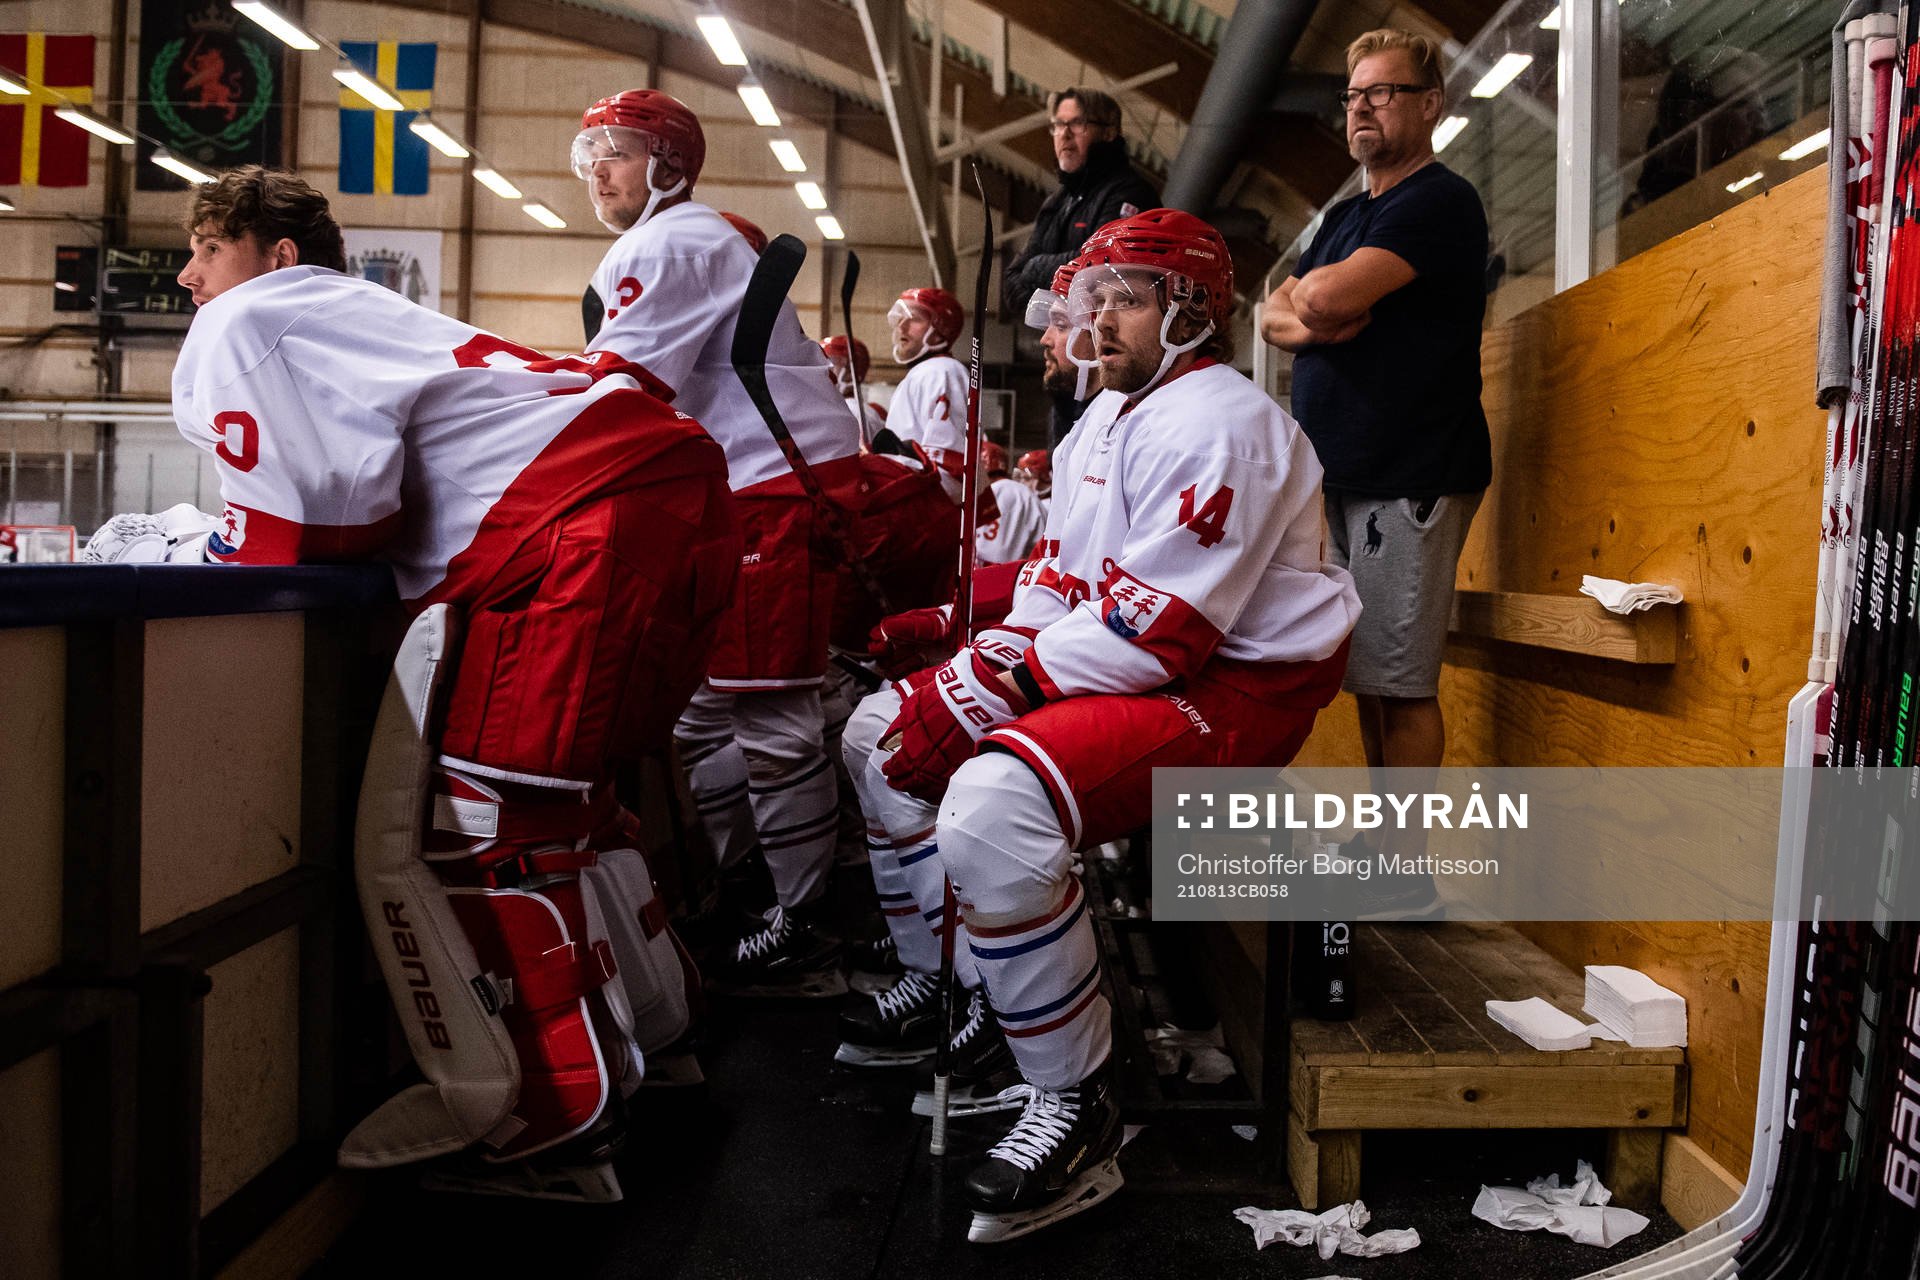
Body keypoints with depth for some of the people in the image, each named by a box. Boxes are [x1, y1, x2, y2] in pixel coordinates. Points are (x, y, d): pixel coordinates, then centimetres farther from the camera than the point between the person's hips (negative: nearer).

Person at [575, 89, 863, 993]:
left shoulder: (665, 245, -8)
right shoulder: (689, 240, 25)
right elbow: (654, 392, 23)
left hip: (783, 485, -11)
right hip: (748, 488, 11)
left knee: (769, 714, -7)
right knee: (707, 702, 12)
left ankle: (799, 928, 2)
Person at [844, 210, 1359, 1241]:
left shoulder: (1217, 422, -15)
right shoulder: (1105, 418, 17)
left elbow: (1157, 630, -24)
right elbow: (1059, 575, 15)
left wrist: (987, 692, -22)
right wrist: (981, 664, -5)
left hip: (1235, 689, -10)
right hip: (1113, 671, 10)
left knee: (996, 801, -34)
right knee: (884, 731, 8)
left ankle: (1075, 1111, -17)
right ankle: (950, 992, 18)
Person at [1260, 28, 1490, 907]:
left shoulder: (1439, 201, -7)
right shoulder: (1345, 216, 22)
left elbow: (1329, 296, -19)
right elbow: (1277, 316, 15)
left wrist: (1309, 294, 3)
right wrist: (1307, 321, -6)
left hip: (1411, 479, -8)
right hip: (1343, 474, 8)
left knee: (1402, 682, -7)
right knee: (1365, 675, 12)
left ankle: (1408, 869, 1)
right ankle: (1377, 840, 21)